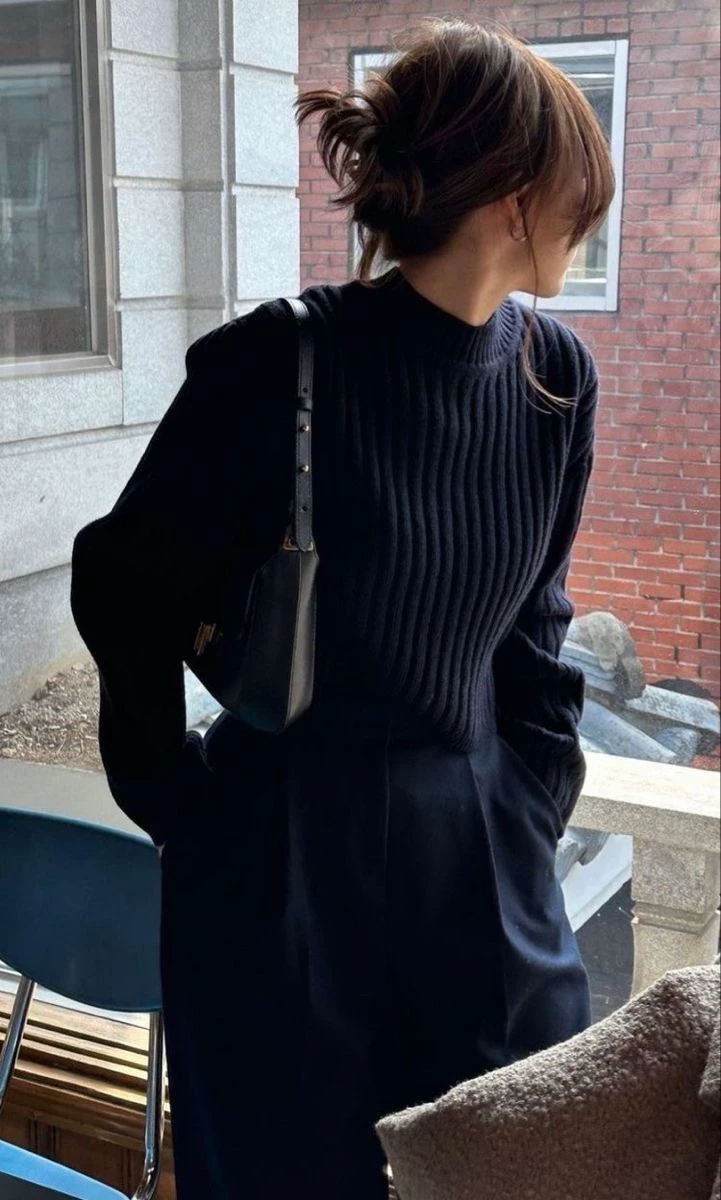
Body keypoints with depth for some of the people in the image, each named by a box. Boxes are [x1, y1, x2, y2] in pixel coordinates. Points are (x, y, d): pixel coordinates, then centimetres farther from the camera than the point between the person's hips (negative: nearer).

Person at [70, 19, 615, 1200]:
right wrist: (173, 795, 1)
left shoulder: (556, 376, -2)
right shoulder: (279, 365, -18)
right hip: (290, 863, -4)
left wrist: (536, 793, 8)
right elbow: (121, 586, -6)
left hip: (478, 851, 5)